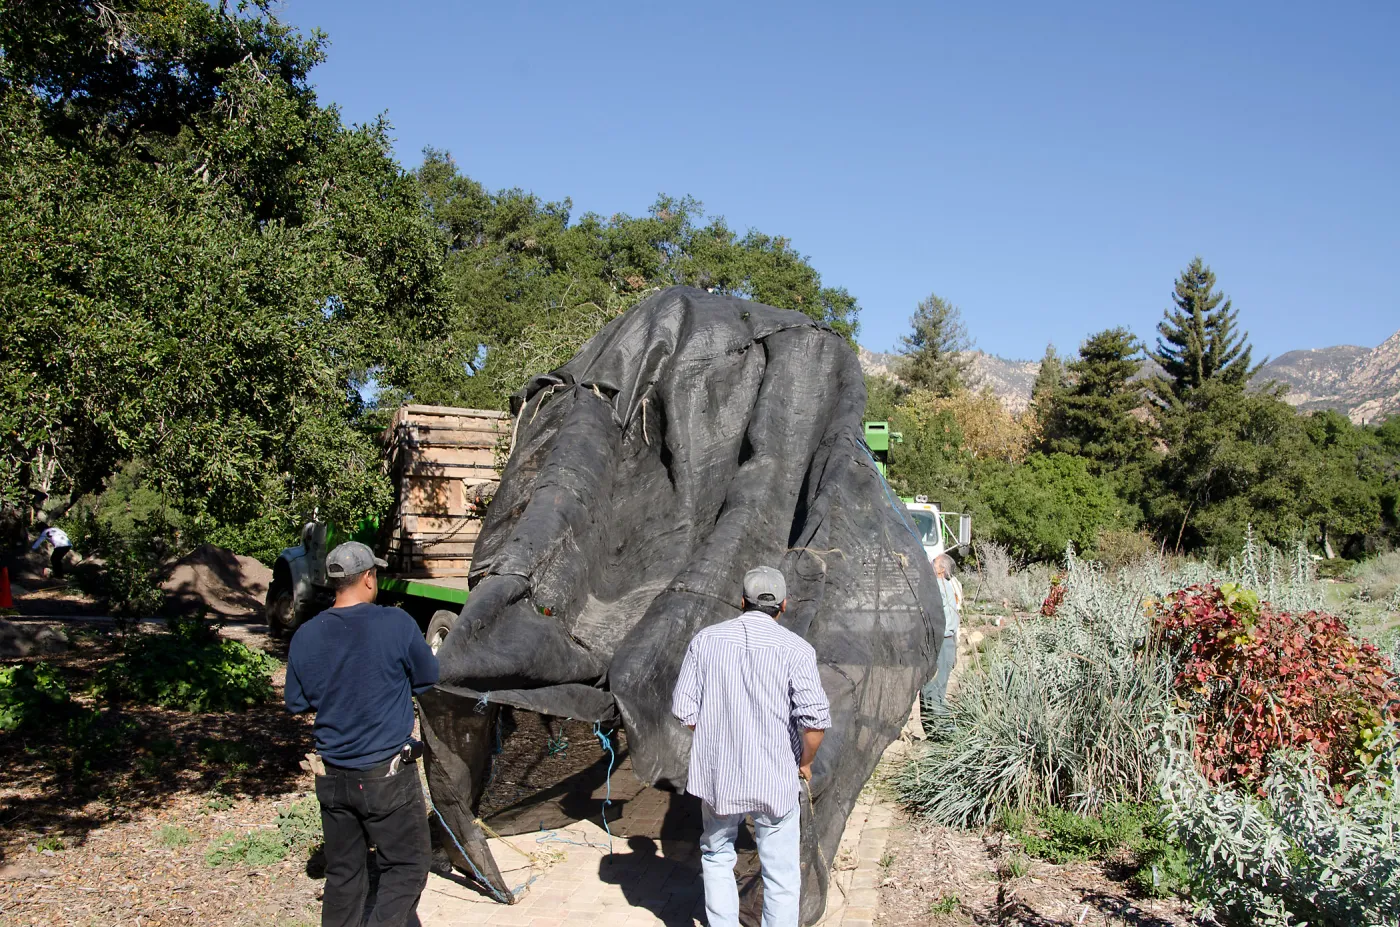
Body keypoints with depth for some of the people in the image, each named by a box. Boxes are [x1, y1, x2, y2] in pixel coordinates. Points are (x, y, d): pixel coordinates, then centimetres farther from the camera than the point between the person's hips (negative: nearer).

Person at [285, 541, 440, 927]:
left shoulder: (305, 636, -3)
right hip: (387, 775, -5)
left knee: (343, 873, 17)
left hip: (333, 776, 5)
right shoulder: (396, 624, -15)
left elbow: (296, 703, 8)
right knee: (406, 867, 6)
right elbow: (429, 681, -2)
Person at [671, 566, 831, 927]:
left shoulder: (705, 640, -2)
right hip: (776, 779, -2)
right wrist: (805, 762, 0)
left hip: (717, 774, 2)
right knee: (781, 872, 11)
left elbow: (684, 710, -1)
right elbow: (816, 717, -18)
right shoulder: (796, 648, -10)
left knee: (716, 856, 23)